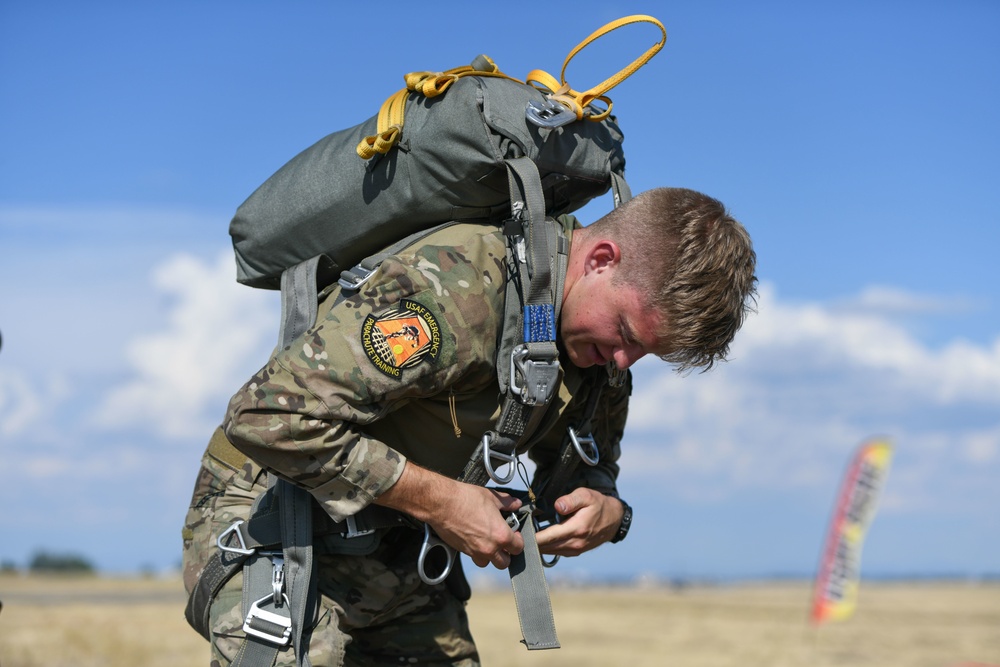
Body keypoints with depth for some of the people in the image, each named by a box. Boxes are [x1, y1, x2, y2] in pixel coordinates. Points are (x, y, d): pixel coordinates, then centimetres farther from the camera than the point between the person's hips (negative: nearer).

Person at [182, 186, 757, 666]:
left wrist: (607, 513, -11)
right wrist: (439, 499, -26)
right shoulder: (457, 283, -30)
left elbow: (587, 468, 15)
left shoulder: (605, 345, -3)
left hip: (398, 551, 8)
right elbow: (271, 416, -32)